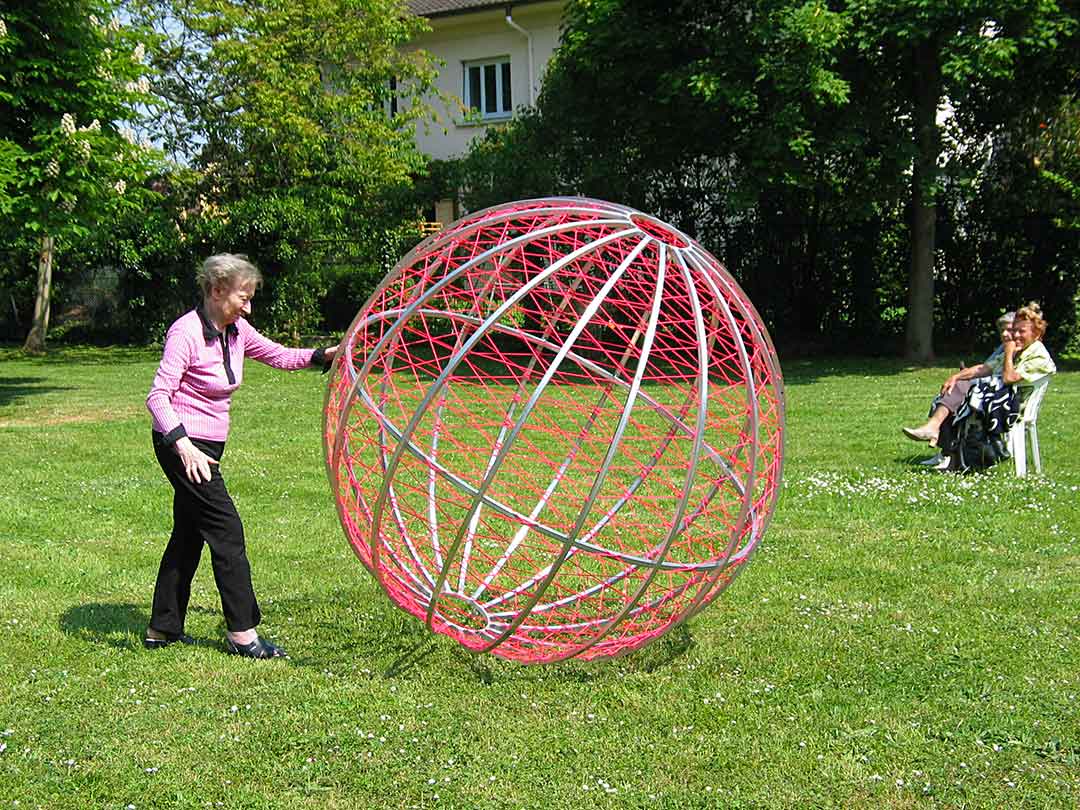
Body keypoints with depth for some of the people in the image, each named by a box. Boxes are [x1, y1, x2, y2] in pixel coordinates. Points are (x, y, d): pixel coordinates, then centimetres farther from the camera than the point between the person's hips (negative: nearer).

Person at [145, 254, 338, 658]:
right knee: (226, 528, -8)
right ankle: (241, 632, 0)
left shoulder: (236, 330, 5)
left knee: (189, 533, 14)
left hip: (208, 445, 9)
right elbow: (157, 396, -21)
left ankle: (163, 629, 25)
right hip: (181, 444, -9)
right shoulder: (187, 332, -18)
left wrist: (323, 355, 1)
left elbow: (280, 356, 17)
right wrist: (183, 444, -32)